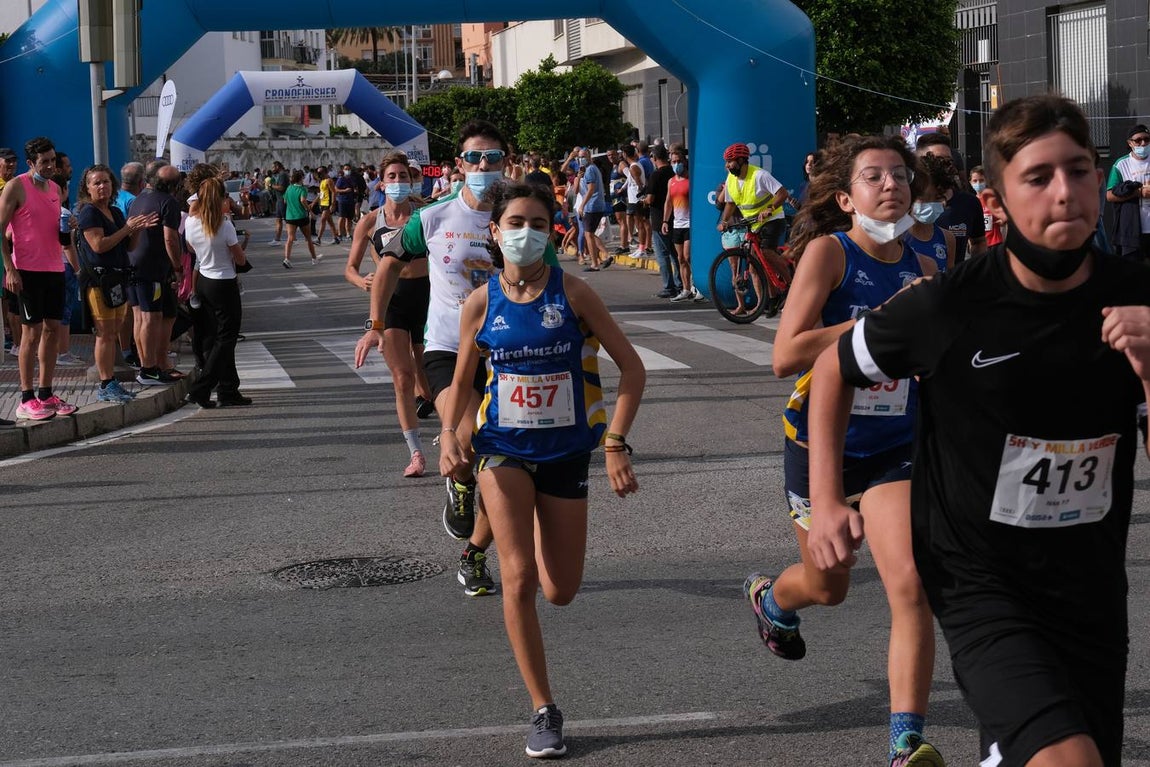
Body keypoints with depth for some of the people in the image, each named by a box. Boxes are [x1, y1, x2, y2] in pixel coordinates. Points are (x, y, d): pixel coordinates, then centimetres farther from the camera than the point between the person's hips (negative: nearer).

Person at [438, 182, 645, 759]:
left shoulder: (572, 294, -10)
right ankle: (543, 711, -3)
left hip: (566, 451, 0)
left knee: (560, 592, 6)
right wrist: (450, 433, -11)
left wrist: (616, 443, -16)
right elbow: (462, 382, 8)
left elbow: (631, 368, -8)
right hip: (504, 449, 0)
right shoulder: (480, 304, -5)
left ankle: (541, 521, 43)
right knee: (519, 578, -15)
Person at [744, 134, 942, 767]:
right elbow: (785, 357, -26)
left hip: (894, 451, 3)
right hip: (820, 444, -2)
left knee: (911, 586, -15)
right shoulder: (828, 252, -15)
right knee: (826, 585, 17)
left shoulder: (922, 271, 0)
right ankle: (770, 598, 55)